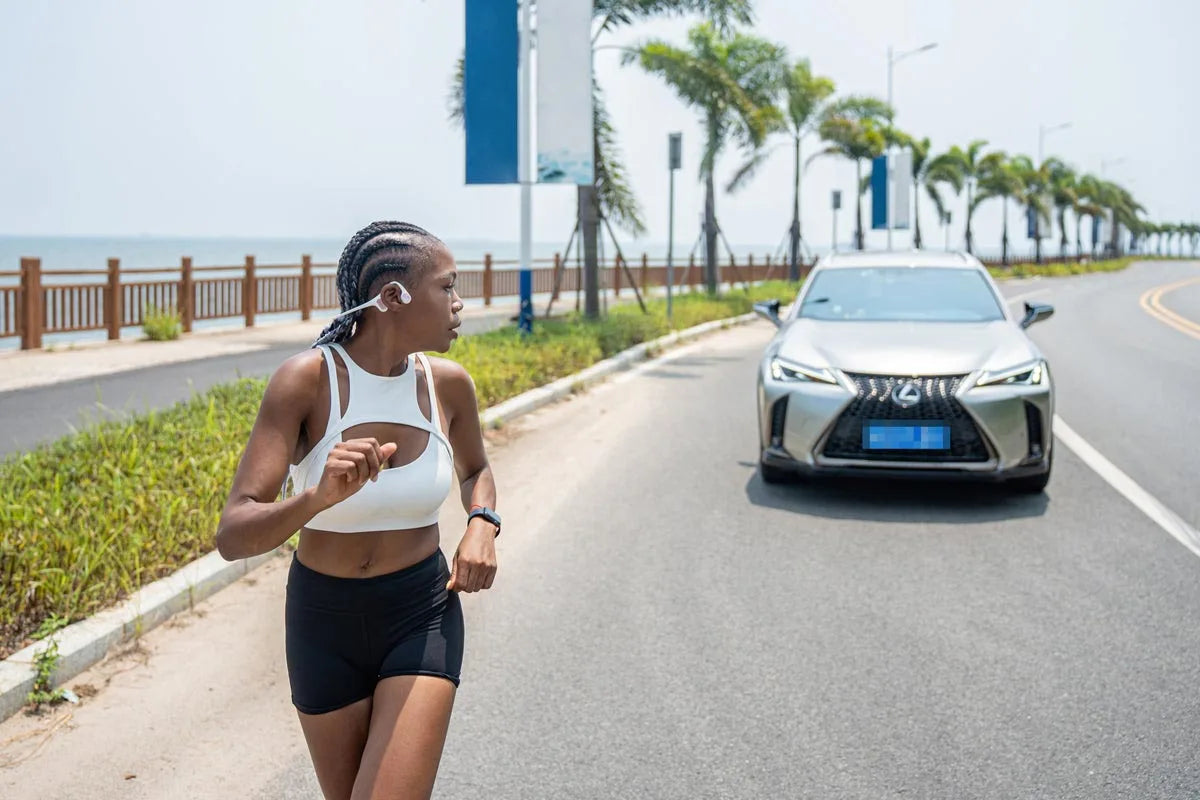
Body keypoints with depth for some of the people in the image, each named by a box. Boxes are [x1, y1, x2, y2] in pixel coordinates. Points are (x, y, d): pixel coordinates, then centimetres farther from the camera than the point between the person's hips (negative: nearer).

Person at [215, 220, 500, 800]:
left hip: (422, 619, 1)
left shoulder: (447, 383, -7)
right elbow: (233, 536, -24)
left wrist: (482, 525, -5)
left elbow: (474, 469, 17)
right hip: (323, 622, -1)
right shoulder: (307, 379, -18)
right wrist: (318, 497, -43)